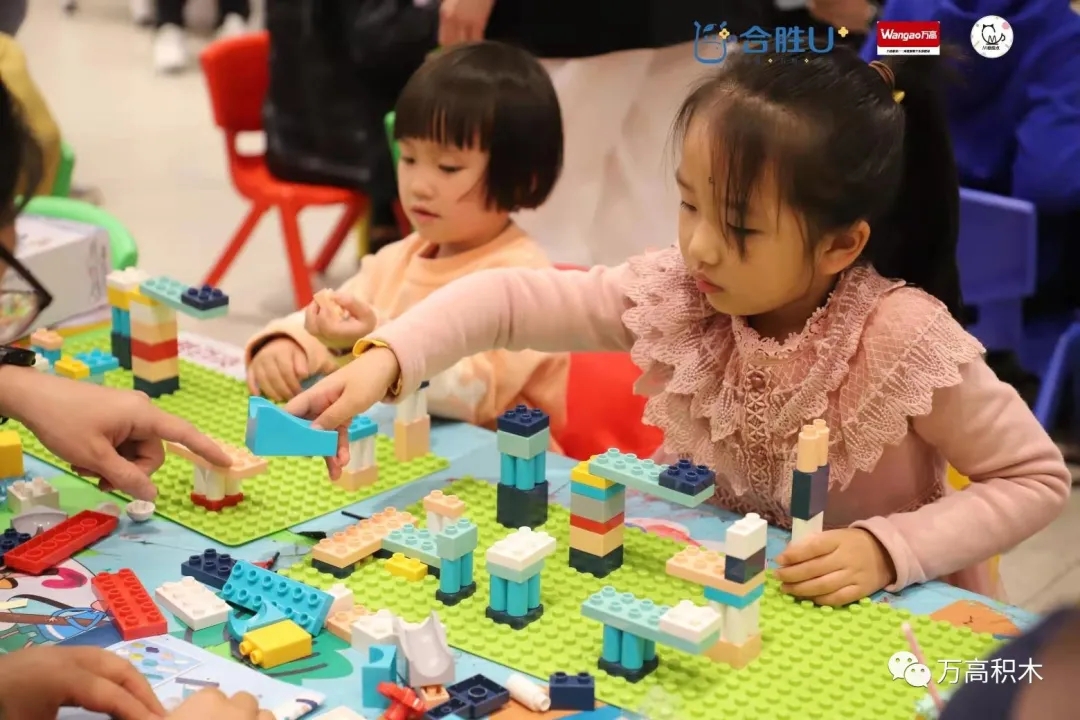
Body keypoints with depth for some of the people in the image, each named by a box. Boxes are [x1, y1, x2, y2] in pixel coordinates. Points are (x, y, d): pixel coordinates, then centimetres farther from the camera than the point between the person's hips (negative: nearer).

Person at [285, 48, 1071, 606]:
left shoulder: (905, 340, -26)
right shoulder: (674, 294, -16)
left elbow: (1038, 479, -17)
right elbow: (511, 296, -15)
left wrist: (890, 548, -29)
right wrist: (386, 358, -31)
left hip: (879, 619, -3)